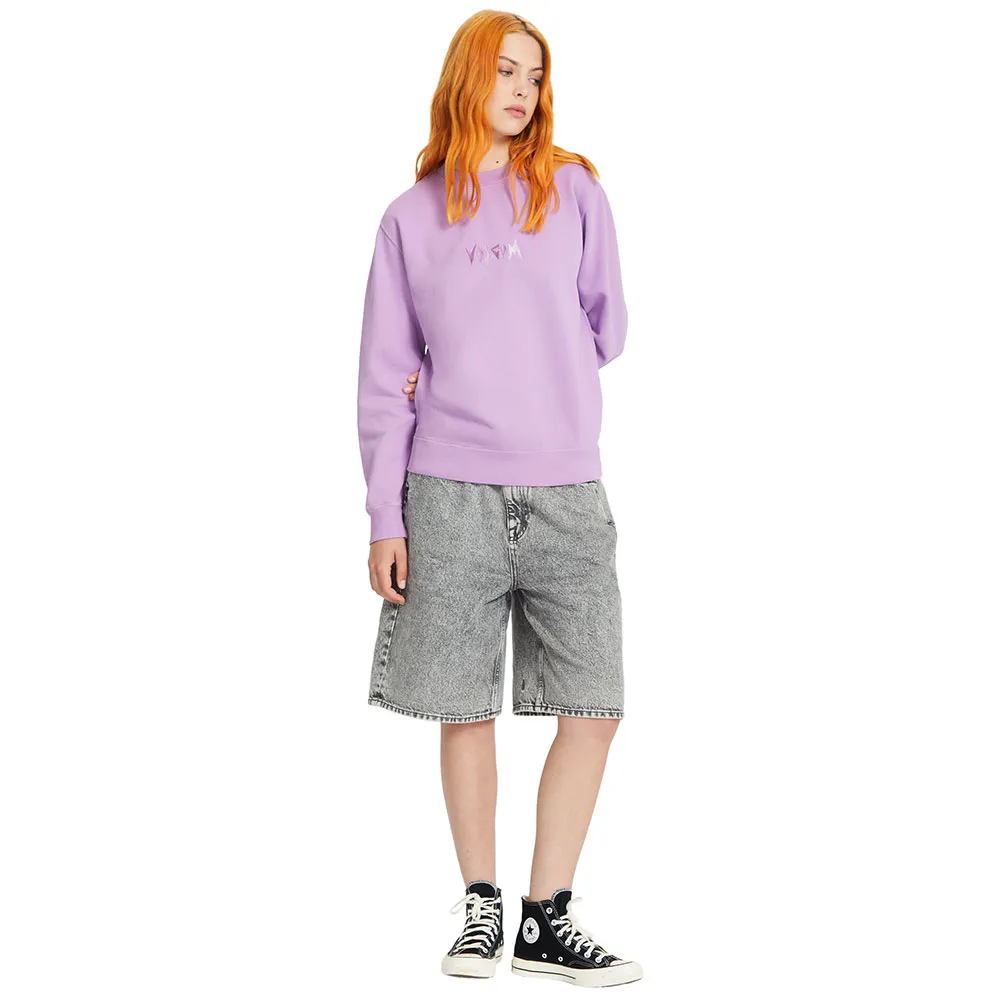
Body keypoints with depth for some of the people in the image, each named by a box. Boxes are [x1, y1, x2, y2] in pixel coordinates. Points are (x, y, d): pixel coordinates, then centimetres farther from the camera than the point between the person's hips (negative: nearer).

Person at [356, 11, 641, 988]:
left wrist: (512, 384, 1)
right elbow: (384, 379, 5)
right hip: (449, 496, -1)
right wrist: (385, 518, -1)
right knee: (464, 713, 4)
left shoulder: (575, 191, 8)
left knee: (594, 709, -2)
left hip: (566, 495, 1)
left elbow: (606, 330, 11)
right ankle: (480, 903, 21)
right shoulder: (411, 217, 7)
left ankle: (547, 921, 11)